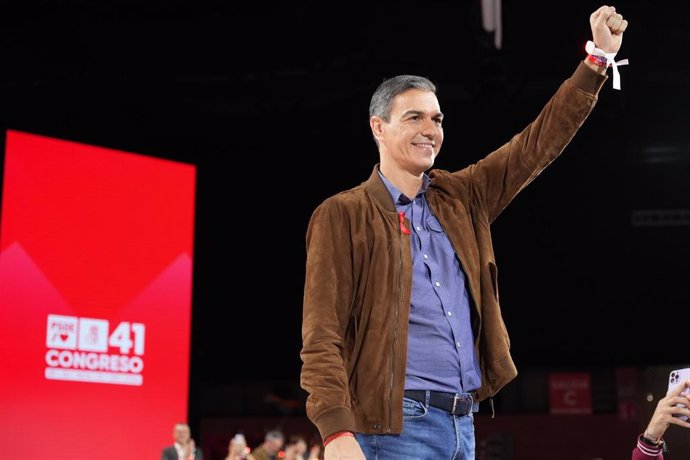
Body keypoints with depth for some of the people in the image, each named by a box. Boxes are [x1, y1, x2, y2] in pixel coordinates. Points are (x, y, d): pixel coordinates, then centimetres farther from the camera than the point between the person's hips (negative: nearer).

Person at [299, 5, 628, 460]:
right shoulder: (343, 216, -4)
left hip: (463, 423, 6)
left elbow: (537, 145, 15)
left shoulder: (459, 199, 14)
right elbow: (321, 337, -10)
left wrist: (599, 58, 9)